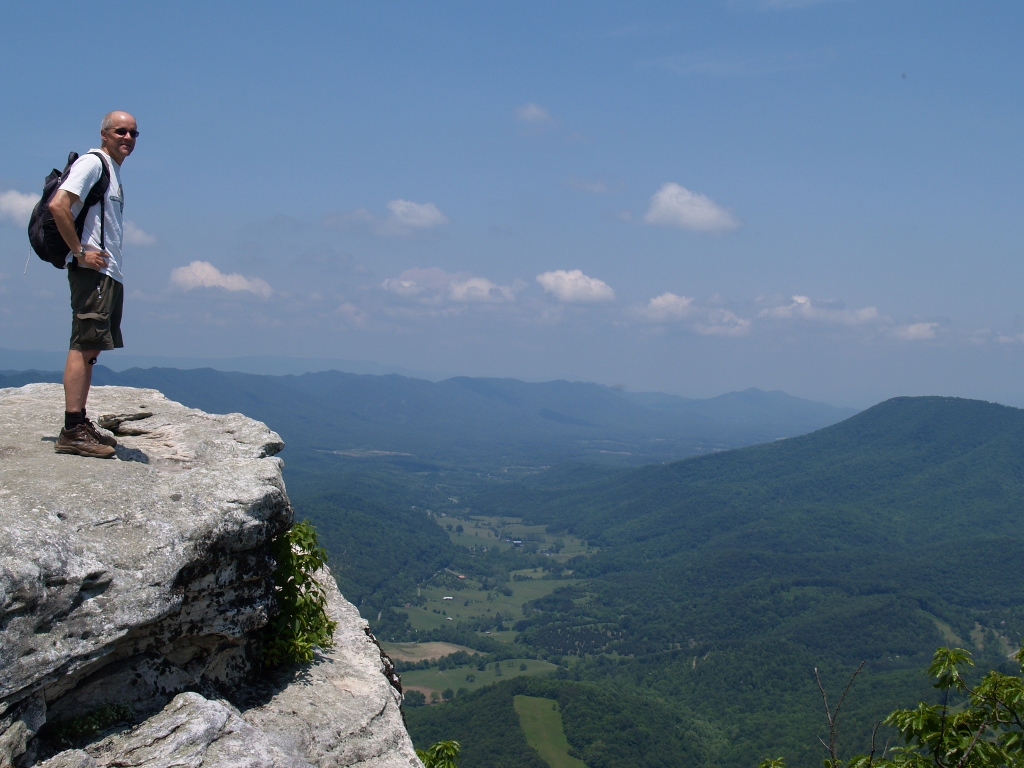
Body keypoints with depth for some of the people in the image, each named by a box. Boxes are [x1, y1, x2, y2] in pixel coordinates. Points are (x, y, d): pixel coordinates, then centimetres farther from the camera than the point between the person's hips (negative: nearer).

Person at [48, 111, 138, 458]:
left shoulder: (114, 170, 22)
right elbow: (58, 205, -20)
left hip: (109, 273, 10)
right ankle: (72, 431, -15)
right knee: (83, 346, -12)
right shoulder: (93, 163, -7)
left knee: (90, 349, 10)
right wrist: (80, 252, -18)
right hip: (92, 271, -10)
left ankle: (79, 423, 14)